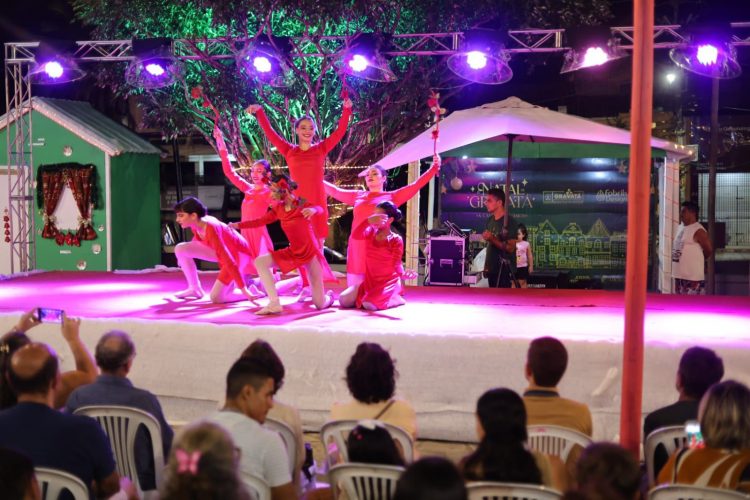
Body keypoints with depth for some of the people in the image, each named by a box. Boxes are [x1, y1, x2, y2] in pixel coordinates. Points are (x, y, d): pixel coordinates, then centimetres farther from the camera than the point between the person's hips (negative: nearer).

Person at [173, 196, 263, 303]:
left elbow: (228, 261, -37)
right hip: (222, 250, 8)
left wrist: (244, 290, -36)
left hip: (238, 253, -8)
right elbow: (198, 241, 14)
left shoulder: (211, 229, -37)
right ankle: (195, 289, 7)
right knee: (180, 249, -5)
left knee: (215, 298, -17)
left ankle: (252, 291, 3)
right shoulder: (195, 224, -13)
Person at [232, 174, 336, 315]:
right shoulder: (278, 209, -1)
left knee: (321, 304, -5)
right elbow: (261, 221, 12)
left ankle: (328, 296, 36)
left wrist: (313, 210, -61)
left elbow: (319, 209, -38)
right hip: (293, 252, 5)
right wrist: (238, 225, 13)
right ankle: (274, 303, -16)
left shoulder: (302, 204, -18)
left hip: (311, 252, -5)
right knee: (260, 262, -13)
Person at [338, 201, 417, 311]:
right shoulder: (371, 232, 3)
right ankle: (372, 295, 14)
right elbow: (355, 236, -18)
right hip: (370, 281, 5)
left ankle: (395, 298, -1)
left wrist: (403, 273, -42)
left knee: (370, 305, -32)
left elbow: (396, 263, -18)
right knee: (343, 300, -10)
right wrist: (369, 221, -35)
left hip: (388, 282, -5)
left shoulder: (396, 240, -10)